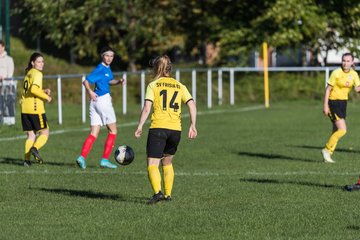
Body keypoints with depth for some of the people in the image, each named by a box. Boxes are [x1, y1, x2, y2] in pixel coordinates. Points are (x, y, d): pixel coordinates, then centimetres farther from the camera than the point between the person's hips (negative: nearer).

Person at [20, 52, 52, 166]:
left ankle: (27, 159, 0)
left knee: (31, 135, 10)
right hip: (35, 108, -8)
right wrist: (46, 97, -11)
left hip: (25, 109, 8)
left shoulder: (28, 73, 18)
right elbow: (34, 89, -22)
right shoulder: (37, 73, -9)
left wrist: (44, 91, 14)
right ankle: (35, 148, -21)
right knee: (44, 132, 2)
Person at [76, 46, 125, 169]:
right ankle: (105, 159, 3)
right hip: (103, 100, -9)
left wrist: (118, 82, 12)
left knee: (94, 133, 3)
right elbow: (86, 81, -20)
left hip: (95, 102, 9)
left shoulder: (107, 68, 14)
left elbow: (109, 81, 31)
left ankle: (82, 157, -11)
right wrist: (90, 91, -36)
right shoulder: (100, 69, -13)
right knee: (113, 130, 4)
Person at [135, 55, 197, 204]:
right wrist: (193, 126, 0)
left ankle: (157, 192, -29)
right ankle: (168, 194, 25)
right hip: (175, 129, 4)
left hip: (158, 127, -4)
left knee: (152, 164, -7)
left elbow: (147, 108, -7)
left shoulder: (153, 85, 4)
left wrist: (139, 127, -6)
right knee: (167, 162, 24)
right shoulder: (179, 86, 15)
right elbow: (192, 105, 3)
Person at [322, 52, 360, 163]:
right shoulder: (336, 73, -13)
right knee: (342, 130, -16)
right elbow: (328, 89, -10)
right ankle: (327, 150, -2)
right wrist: (325, 106, -14)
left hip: (343, 102, 6)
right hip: (333, 101, -6)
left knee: (336, 131, 9)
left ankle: (327, 155, 18)